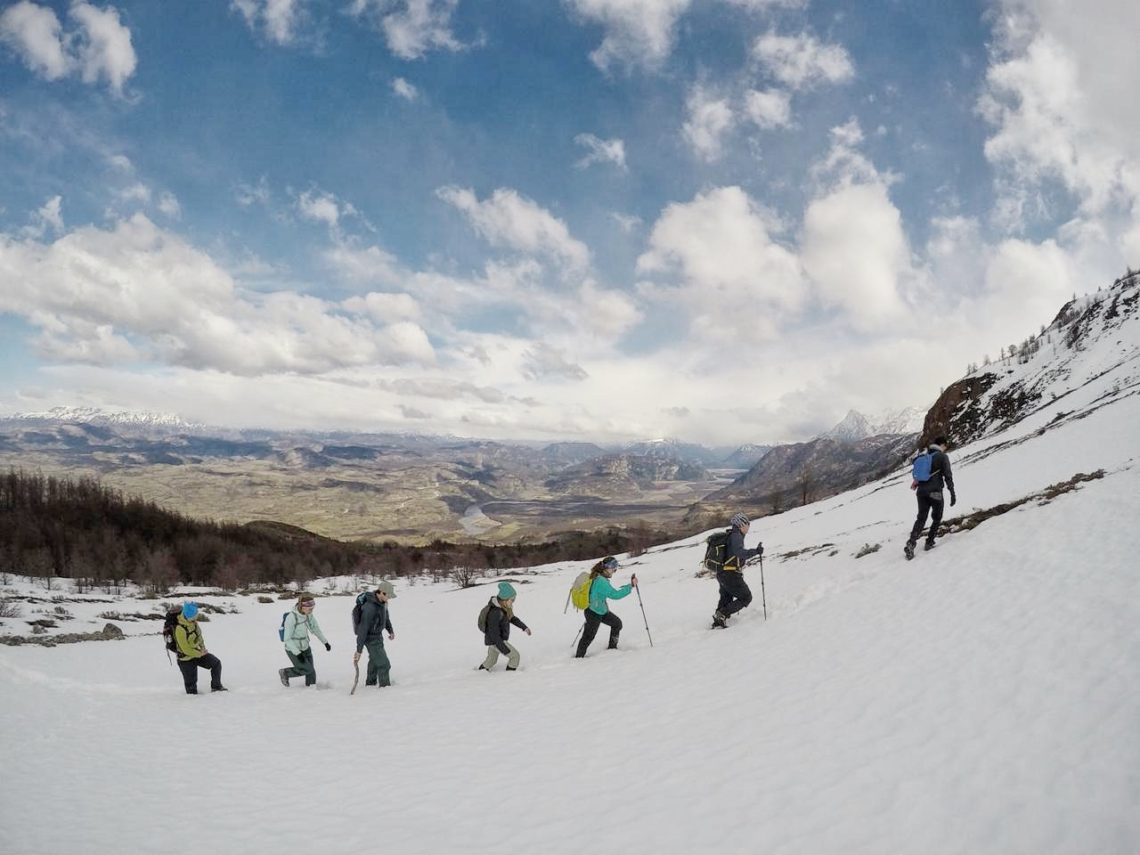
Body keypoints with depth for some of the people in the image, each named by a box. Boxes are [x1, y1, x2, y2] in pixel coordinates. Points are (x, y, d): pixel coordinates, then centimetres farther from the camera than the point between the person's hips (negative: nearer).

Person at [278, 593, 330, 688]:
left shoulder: (309, 614, -7)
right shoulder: (291, 617, -27)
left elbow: (315, 628, 8)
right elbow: (287, 639, -23)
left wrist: (325, 642, 7)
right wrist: (297, 653, -26)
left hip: (305, 648, 6)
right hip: (293, 650, -6)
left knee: (311, 672, 4)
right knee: (307, 670, -6)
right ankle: (285, 673, 16)